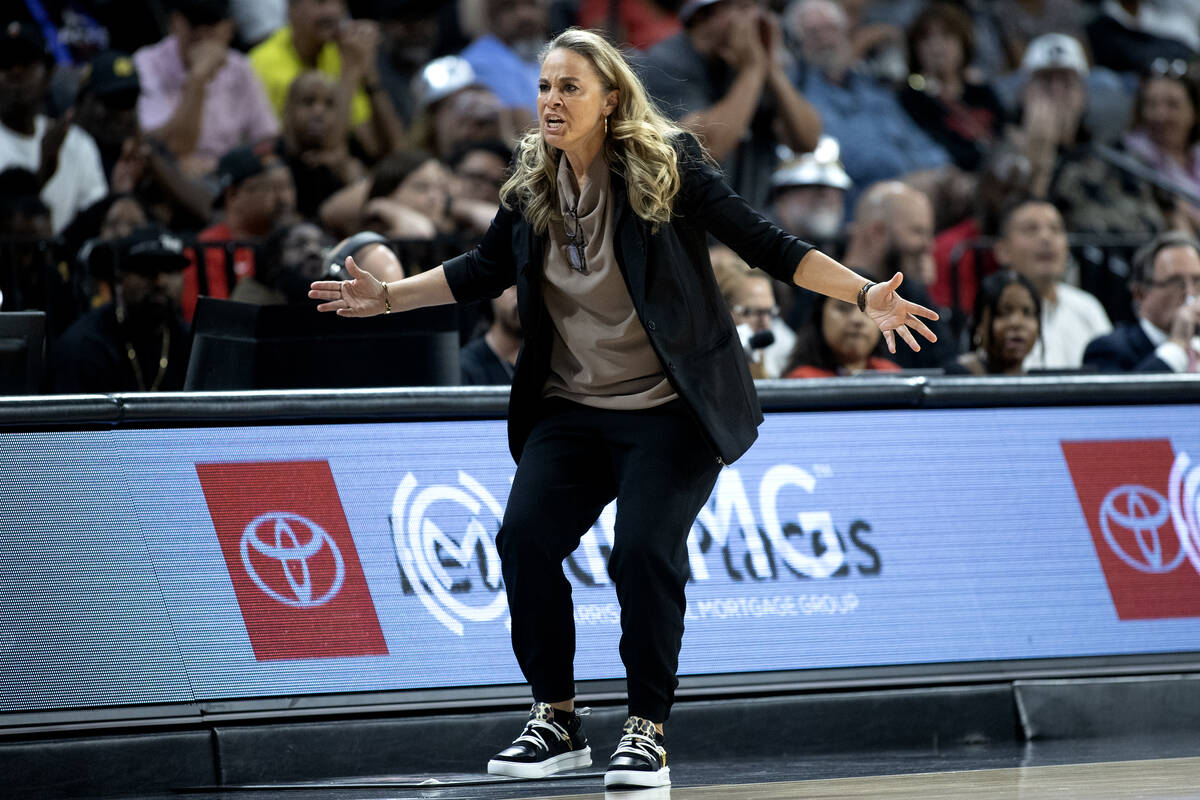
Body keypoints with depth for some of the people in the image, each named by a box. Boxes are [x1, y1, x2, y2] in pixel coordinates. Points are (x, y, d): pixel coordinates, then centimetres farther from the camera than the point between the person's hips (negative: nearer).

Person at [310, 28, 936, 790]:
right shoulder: (532, 188, 4)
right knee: (525, 537, -14)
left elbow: (765, 244, -10)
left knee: (643, 550, -19)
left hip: (670, 411, -4)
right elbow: (484, 271, 21)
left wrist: (866, 295, -18)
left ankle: (648, 730, -2)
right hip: (570, 411, 4)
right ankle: (557, 721, 2)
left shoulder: (667, 166, -10)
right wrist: (387, 296, 17)